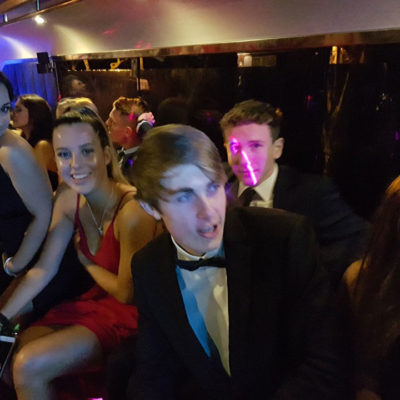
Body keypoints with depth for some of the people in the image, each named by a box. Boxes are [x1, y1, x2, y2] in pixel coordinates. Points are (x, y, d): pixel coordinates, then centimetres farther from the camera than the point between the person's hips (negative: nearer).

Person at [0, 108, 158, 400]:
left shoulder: (132, 210, -28)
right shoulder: (68, 198, -6)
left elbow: (126, 293, -16)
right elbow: (44, 269, 0)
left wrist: (87, 263, -2)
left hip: (130, 312, -6)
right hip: (96, 300, 7)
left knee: (29, 367, -14)